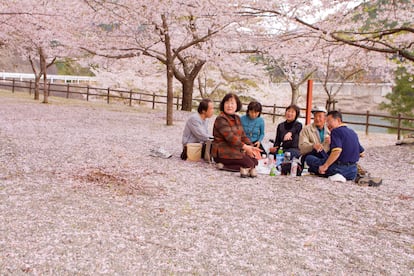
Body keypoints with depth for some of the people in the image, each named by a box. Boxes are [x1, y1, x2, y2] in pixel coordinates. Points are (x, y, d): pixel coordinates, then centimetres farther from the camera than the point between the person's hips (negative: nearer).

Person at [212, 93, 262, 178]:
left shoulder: (237, 118, 16)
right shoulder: (221, 119, -12)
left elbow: (243, 135, 12)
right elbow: (230, 137, -22)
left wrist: (251, 147, -4)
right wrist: (244, 147, -26)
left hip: (236, 150, 10)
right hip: (222, 153, -10)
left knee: (254, 160, -10)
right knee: (249, 163, -24)